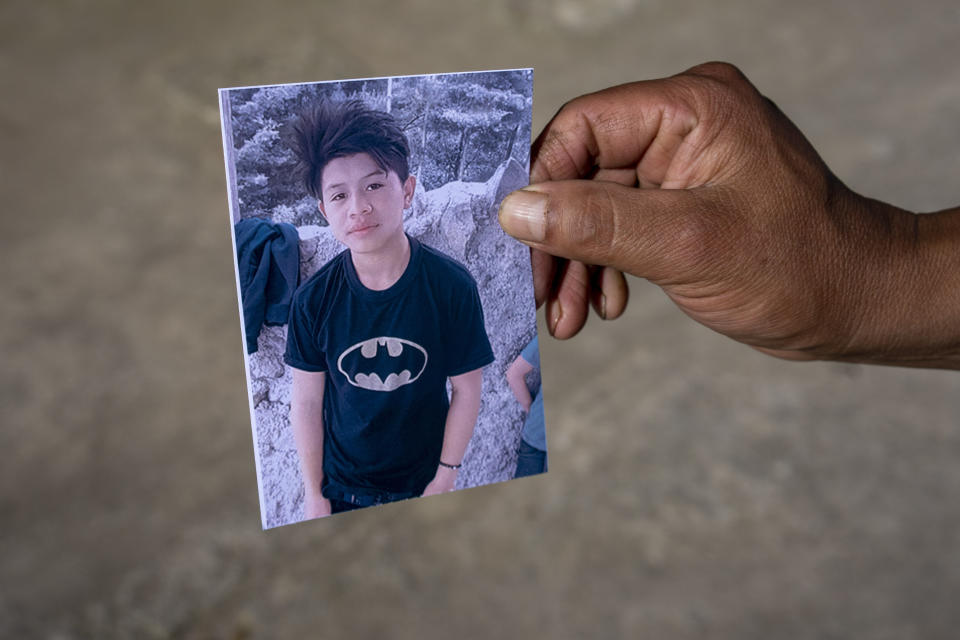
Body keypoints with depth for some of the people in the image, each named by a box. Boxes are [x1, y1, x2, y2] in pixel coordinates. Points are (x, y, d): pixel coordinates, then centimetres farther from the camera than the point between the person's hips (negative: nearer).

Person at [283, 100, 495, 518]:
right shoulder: (313, 300, -16)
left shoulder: (451, 287, -19)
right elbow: (307, 400, -7)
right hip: (341, 489, 1)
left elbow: (466, 389, -9)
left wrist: (445, 477, -5)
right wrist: (313, 493, -2)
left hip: (422, 483, 0)